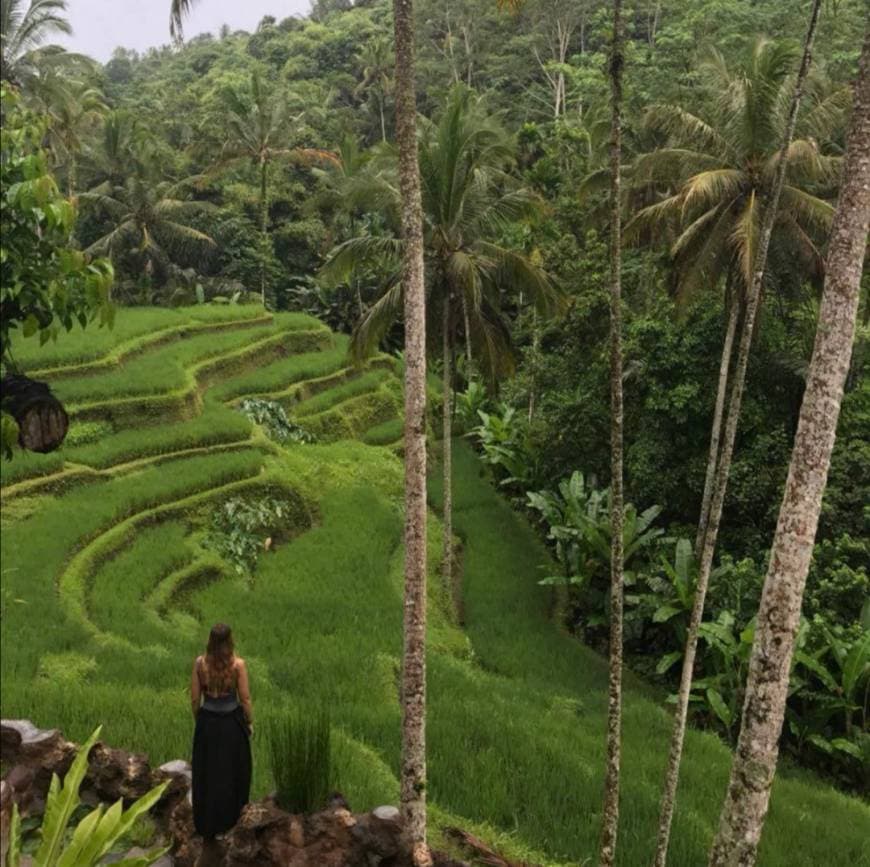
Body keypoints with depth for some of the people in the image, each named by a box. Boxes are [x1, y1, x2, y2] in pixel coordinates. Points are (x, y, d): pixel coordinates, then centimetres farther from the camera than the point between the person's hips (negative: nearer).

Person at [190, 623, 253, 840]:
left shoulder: (200, 663, -11)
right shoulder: (238, 664, -18)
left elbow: (194, 699, -4)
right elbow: (245, 698, -11)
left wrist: (200, 721, 13)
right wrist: (249, 722, 6)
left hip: (207, 721, 2)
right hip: (232, 722, -2)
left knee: (207, 773, 16)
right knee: (233, 771, 19)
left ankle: (206, 824, 25)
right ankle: (228, 819, 33)